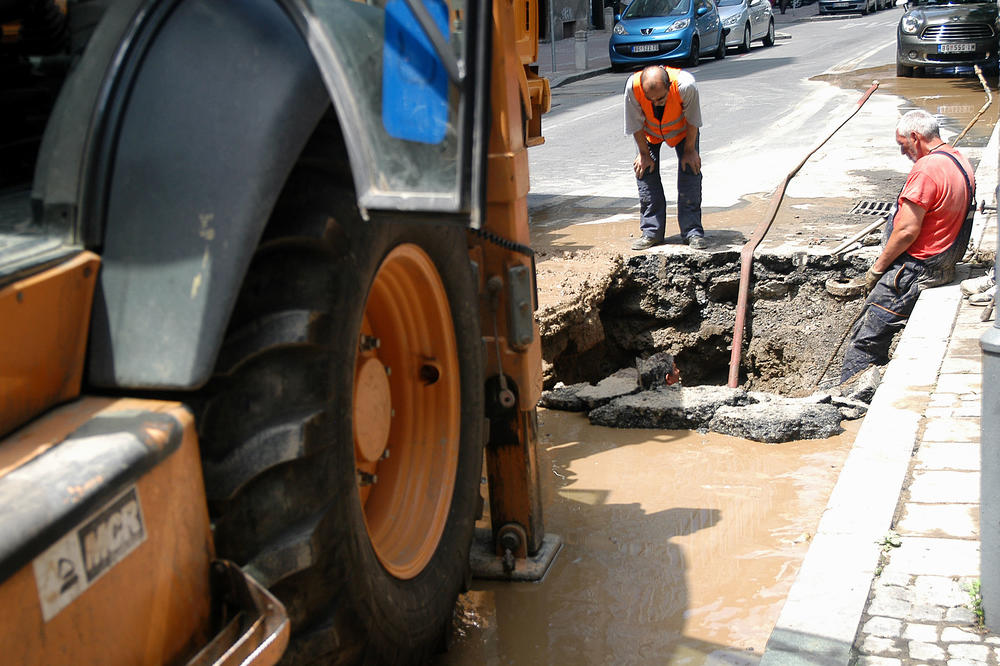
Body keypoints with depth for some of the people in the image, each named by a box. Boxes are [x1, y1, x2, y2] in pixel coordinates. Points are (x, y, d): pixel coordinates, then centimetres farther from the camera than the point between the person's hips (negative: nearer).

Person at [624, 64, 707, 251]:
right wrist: (644, 153, -11)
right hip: (648, 131, 1)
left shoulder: (685, 85, -41)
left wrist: (689, 150, -12)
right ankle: (652, 232, -1)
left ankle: (692, 231, -3)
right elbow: (636, 124, -20)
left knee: (690, 169, -11)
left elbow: (692, 120, -22)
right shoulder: (633, 87, -38)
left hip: (682, 129, -1)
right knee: (645, 170, -10)